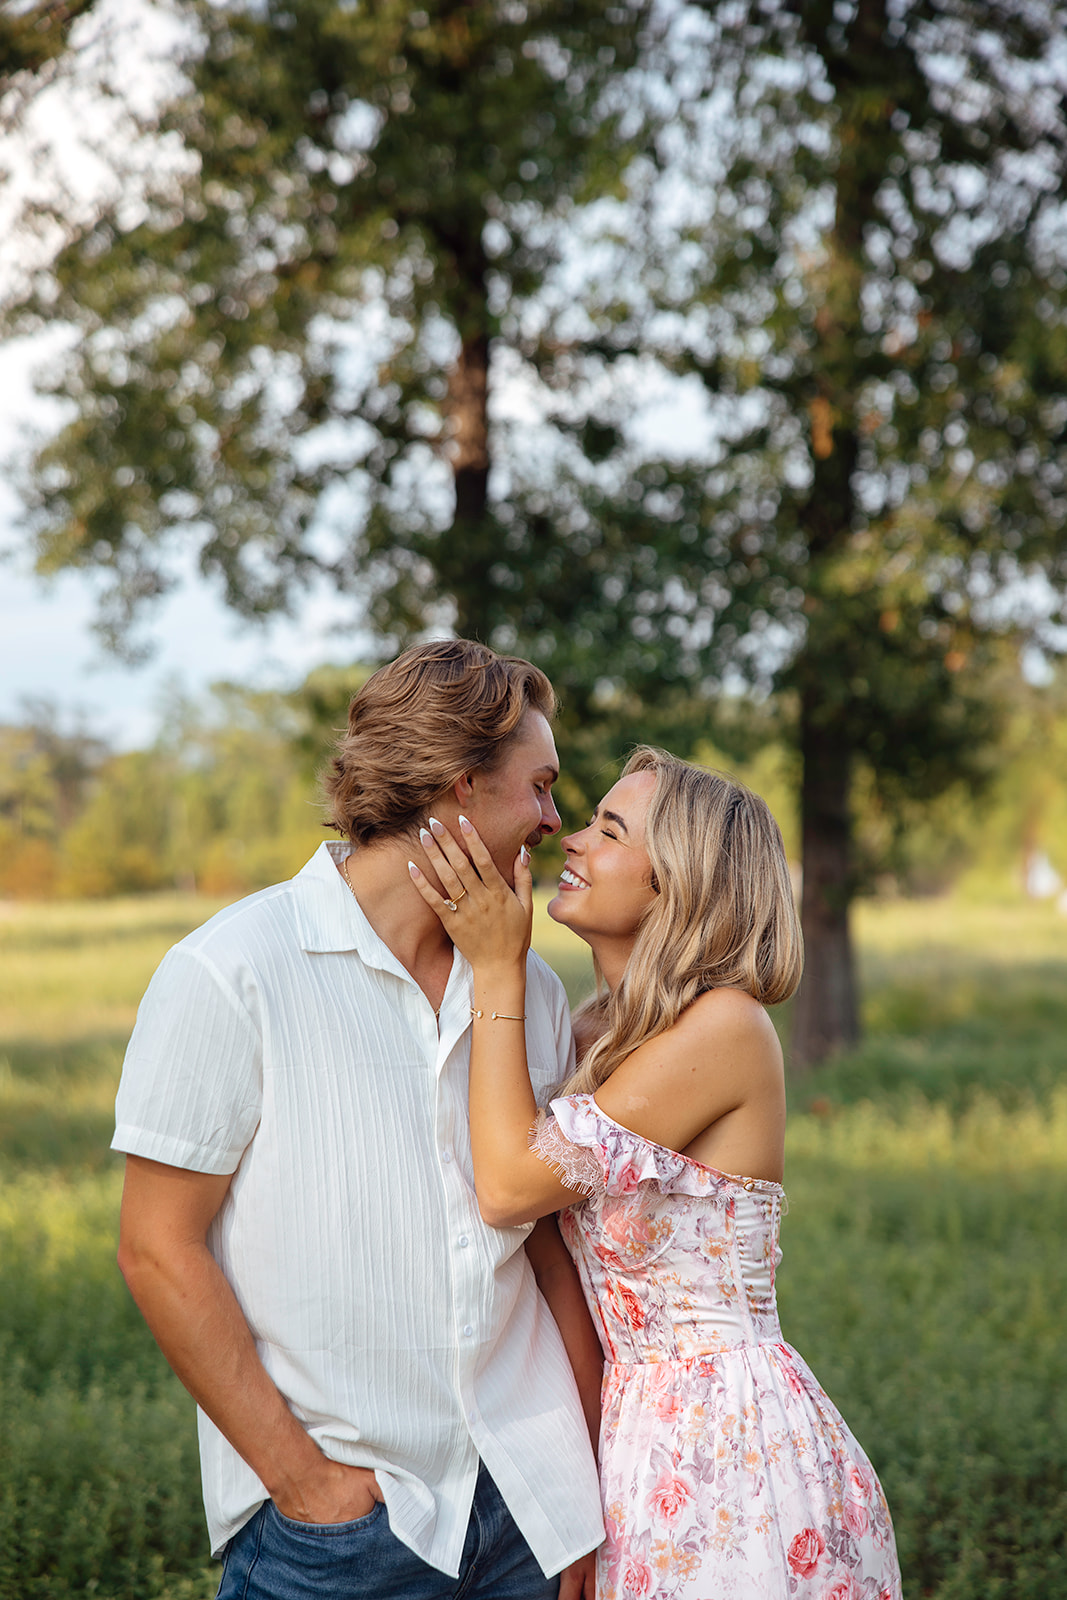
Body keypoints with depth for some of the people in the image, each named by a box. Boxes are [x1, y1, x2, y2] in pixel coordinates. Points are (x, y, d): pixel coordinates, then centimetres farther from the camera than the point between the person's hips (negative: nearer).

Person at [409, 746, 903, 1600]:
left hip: (728, 1440, -8)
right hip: (638, 1427, 8)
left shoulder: (727, 1026, -17)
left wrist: (498, 969, -14)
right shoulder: (600, 1031, 10)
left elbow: (512, 1185, -20)